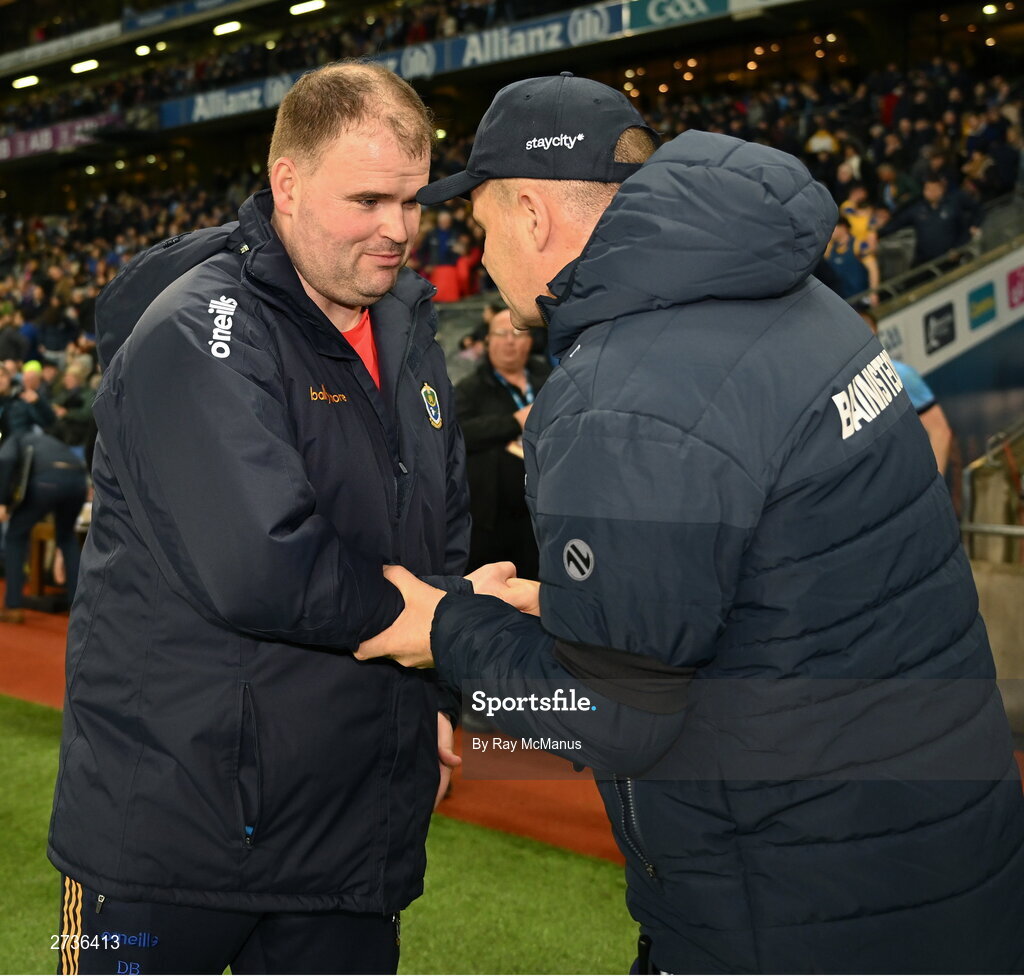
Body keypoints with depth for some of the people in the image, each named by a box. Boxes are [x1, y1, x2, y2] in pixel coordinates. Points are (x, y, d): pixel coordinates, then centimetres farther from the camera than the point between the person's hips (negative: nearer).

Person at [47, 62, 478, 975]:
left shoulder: (405, 332, 9)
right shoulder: (200, 334, -17)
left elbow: (446, 538, 17)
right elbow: (260, 568, -30)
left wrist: (440, 695, 5)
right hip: (167, 824, -6)